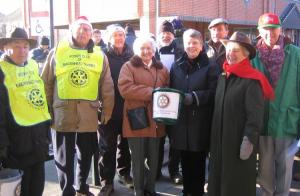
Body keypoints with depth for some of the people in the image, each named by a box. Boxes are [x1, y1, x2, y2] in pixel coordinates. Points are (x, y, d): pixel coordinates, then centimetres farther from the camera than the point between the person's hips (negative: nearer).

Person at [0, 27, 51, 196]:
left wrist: (47, 122, 16)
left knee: (38, 177, 17)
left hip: (40, 130, 6)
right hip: (18, 133, -6)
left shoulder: (34, 65, 10)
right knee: (20, 179, 6)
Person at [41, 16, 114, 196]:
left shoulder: (99, 55, 5)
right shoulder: (57, 52, 2)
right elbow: (46, 84, 2)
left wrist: (107, 110, 3)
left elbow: (107, 87, 5)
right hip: (62, 113, -2)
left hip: (89, 114, 2)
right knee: (64, 157, 8)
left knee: (86, 154, 16)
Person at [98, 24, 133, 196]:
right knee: (108, 146, 3)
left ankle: (124, 173, 33)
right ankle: (107, 181, 13)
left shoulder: (132, 56, 5)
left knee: (125, 143, 17)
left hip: (128, 108, 3)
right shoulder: (104, 56, -4)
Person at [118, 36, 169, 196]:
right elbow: (125, 88, -15)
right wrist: (151, 92, -17)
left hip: (155, 121, 4)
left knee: (153, 159, 13)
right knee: (138, 159, 5)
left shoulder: (161, 69, 15)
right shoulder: (129, 66, 1)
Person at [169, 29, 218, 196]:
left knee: (198, 162, 4)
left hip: (200, 123, -3)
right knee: (185, 161, 13)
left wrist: (194, 97, -21)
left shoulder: (209, 66, -1)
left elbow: (214, 92, -9)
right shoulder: (177, 66, 11)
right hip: (180, 122, 4)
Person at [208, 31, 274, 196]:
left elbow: (255, 114, -17)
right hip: (220, 139, 7)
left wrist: (249, 139, -20)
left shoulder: (252, 80, -13)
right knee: (219, 180, 13)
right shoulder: (223, 77, 11)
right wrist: (214, 136, 12)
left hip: (240, 141, -7)